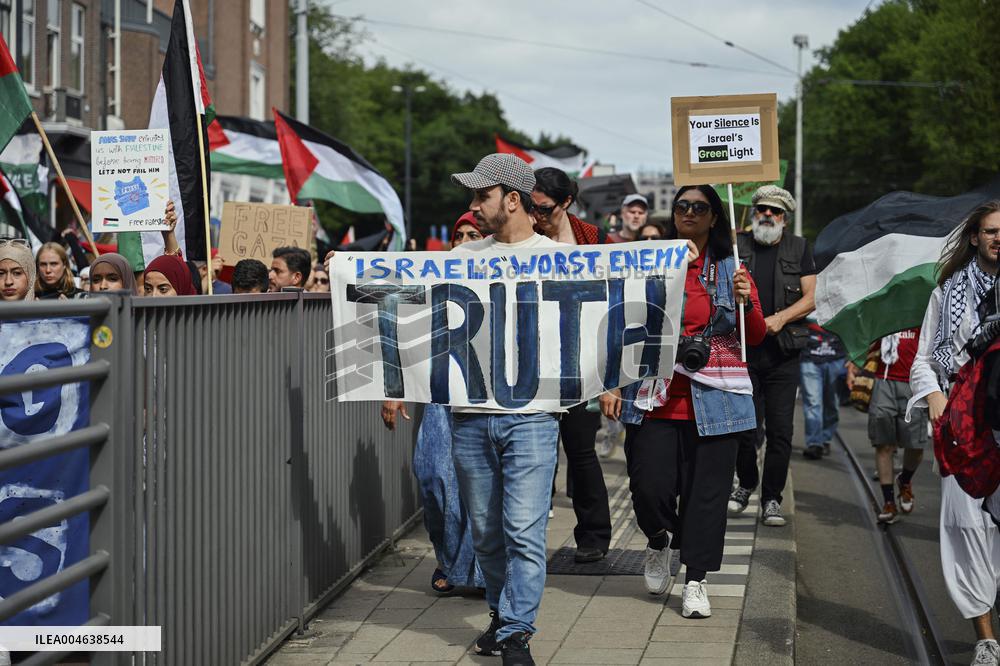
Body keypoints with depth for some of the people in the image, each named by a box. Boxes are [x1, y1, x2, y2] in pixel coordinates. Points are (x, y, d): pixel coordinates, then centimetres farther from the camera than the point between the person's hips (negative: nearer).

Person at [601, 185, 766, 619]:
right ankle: (660, 539, 26)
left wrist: (746, 302, -12)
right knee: (650, 486, -7)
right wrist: (611, 384, 1)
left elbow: (756, 337, 8)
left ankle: (695, 581, 12)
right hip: (658, 399, 0)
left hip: (713, 401, 0)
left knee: (706, 492, 1)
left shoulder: (729, 268, 8)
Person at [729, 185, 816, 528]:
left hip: (783, 353, 0)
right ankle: (746, 482, 25)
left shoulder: (798, 248, 8)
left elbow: (810, 297, 3)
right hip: (742, 350, 0)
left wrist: (780, 318, -11)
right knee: (743, 425, 0)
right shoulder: (736, 245, 7)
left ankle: (771, 497, 8)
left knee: (780, 431, -2)